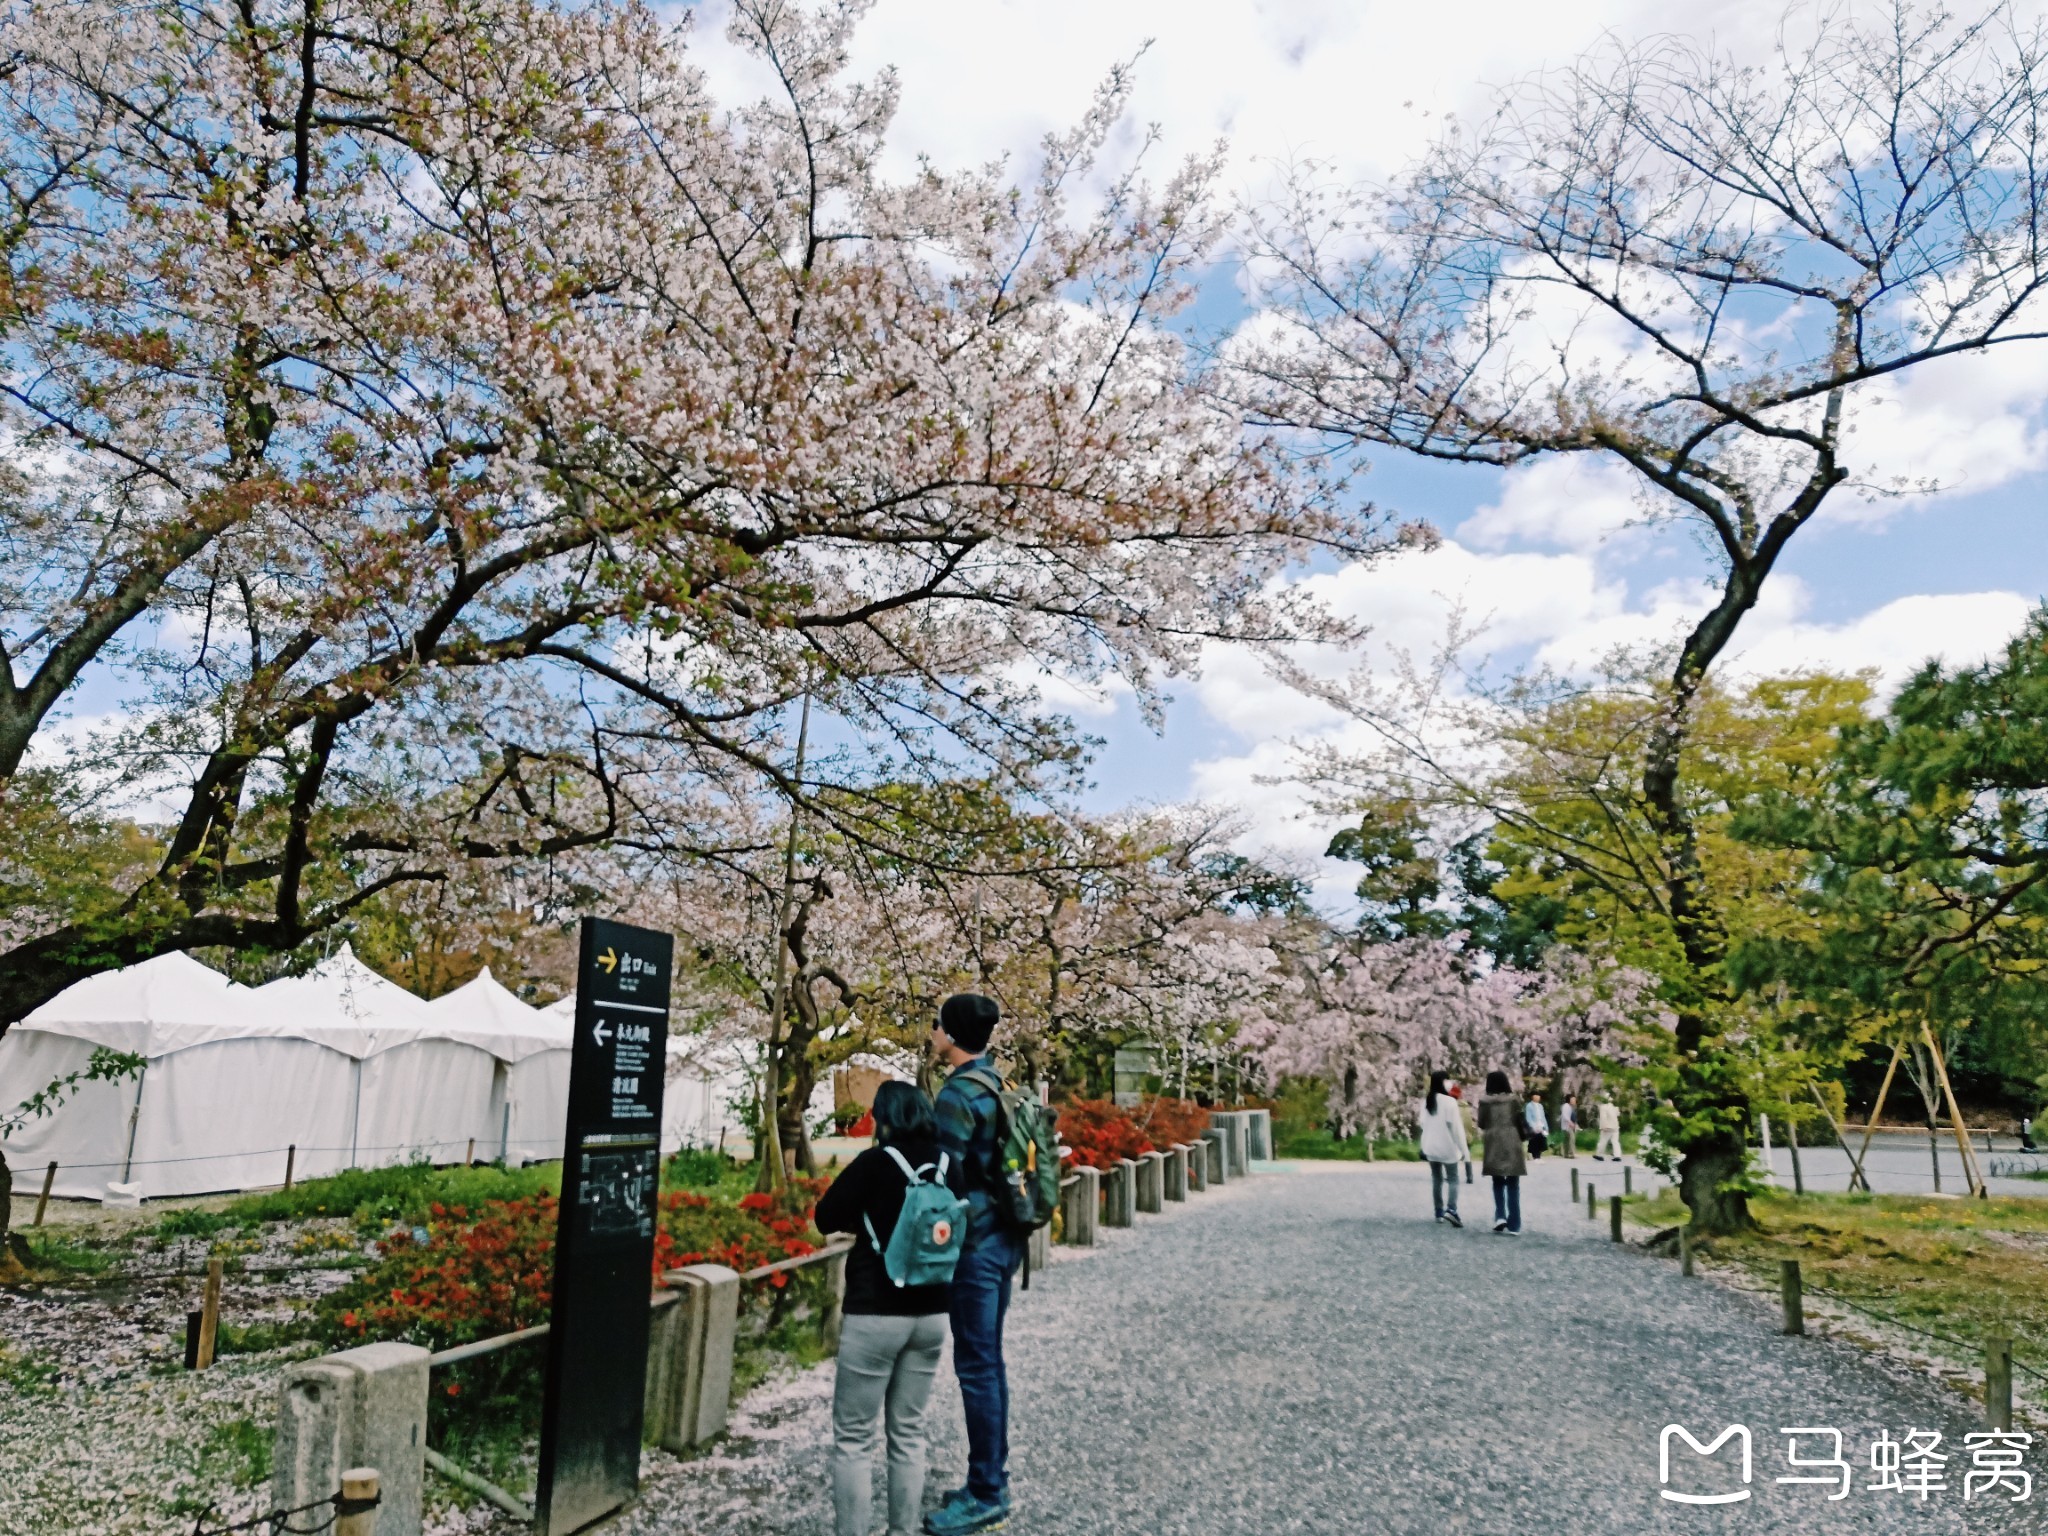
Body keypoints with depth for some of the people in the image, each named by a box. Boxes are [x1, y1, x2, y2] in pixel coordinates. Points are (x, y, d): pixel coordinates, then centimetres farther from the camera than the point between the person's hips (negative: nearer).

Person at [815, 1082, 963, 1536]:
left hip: (875, 1315, -5)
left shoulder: (874, 1163, -13)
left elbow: (826, 1218, -5)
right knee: (909, 1433, 16)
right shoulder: (948, 1167, 1)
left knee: (853, 1439, 6)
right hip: (931, 1313, 5)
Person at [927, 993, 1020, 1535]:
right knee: (988, 1362, 16)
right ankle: (992, 1480, 26)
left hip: (975, 1243, -9)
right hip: (1002, 1237, 9)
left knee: (976, 1366, 0)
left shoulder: (959, 1093, -18)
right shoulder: (996, 1083, 11)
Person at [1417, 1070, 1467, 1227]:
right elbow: (1456, 1127, -16)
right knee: (1452, 1179, 3)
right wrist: (1463, 1148, -10)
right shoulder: (1449, 1101, -17)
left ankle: (1439, 1212, 15)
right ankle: (1451, 1209, -15)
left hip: (1430, 1146, 5)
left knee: (1436, 1179, 14)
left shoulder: (1425, 1101, 3)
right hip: (1447, 1147, -5)